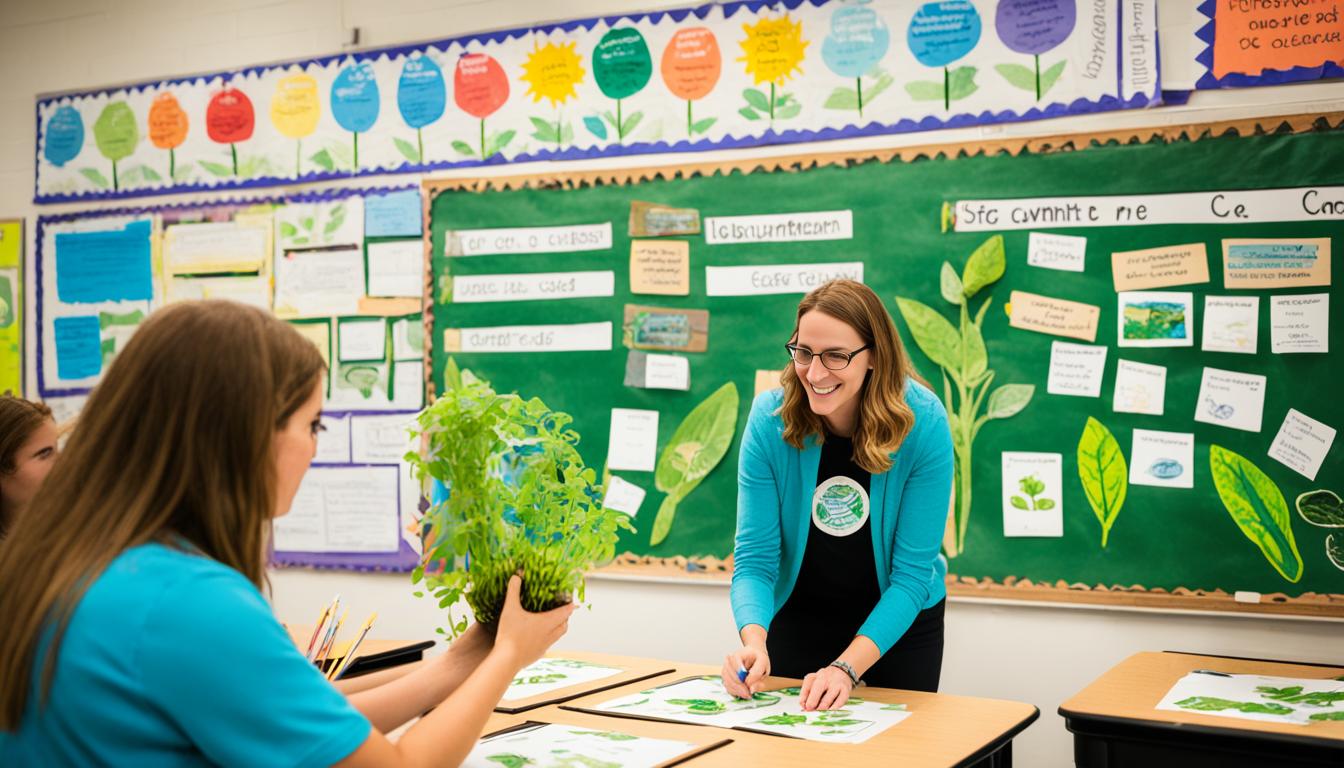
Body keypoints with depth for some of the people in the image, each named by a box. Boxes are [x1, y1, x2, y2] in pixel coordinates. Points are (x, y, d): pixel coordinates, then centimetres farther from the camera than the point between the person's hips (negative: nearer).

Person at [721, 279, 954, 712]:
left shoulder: (923, 423, -25)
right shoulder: (771, 418, -22)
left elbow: (911, 572, -24)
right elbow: (755, 556, -20)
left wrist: (846, 668, -34)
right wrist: (754, 641, -38)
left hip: (900, 621, 0)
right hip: (798, 616, 1)